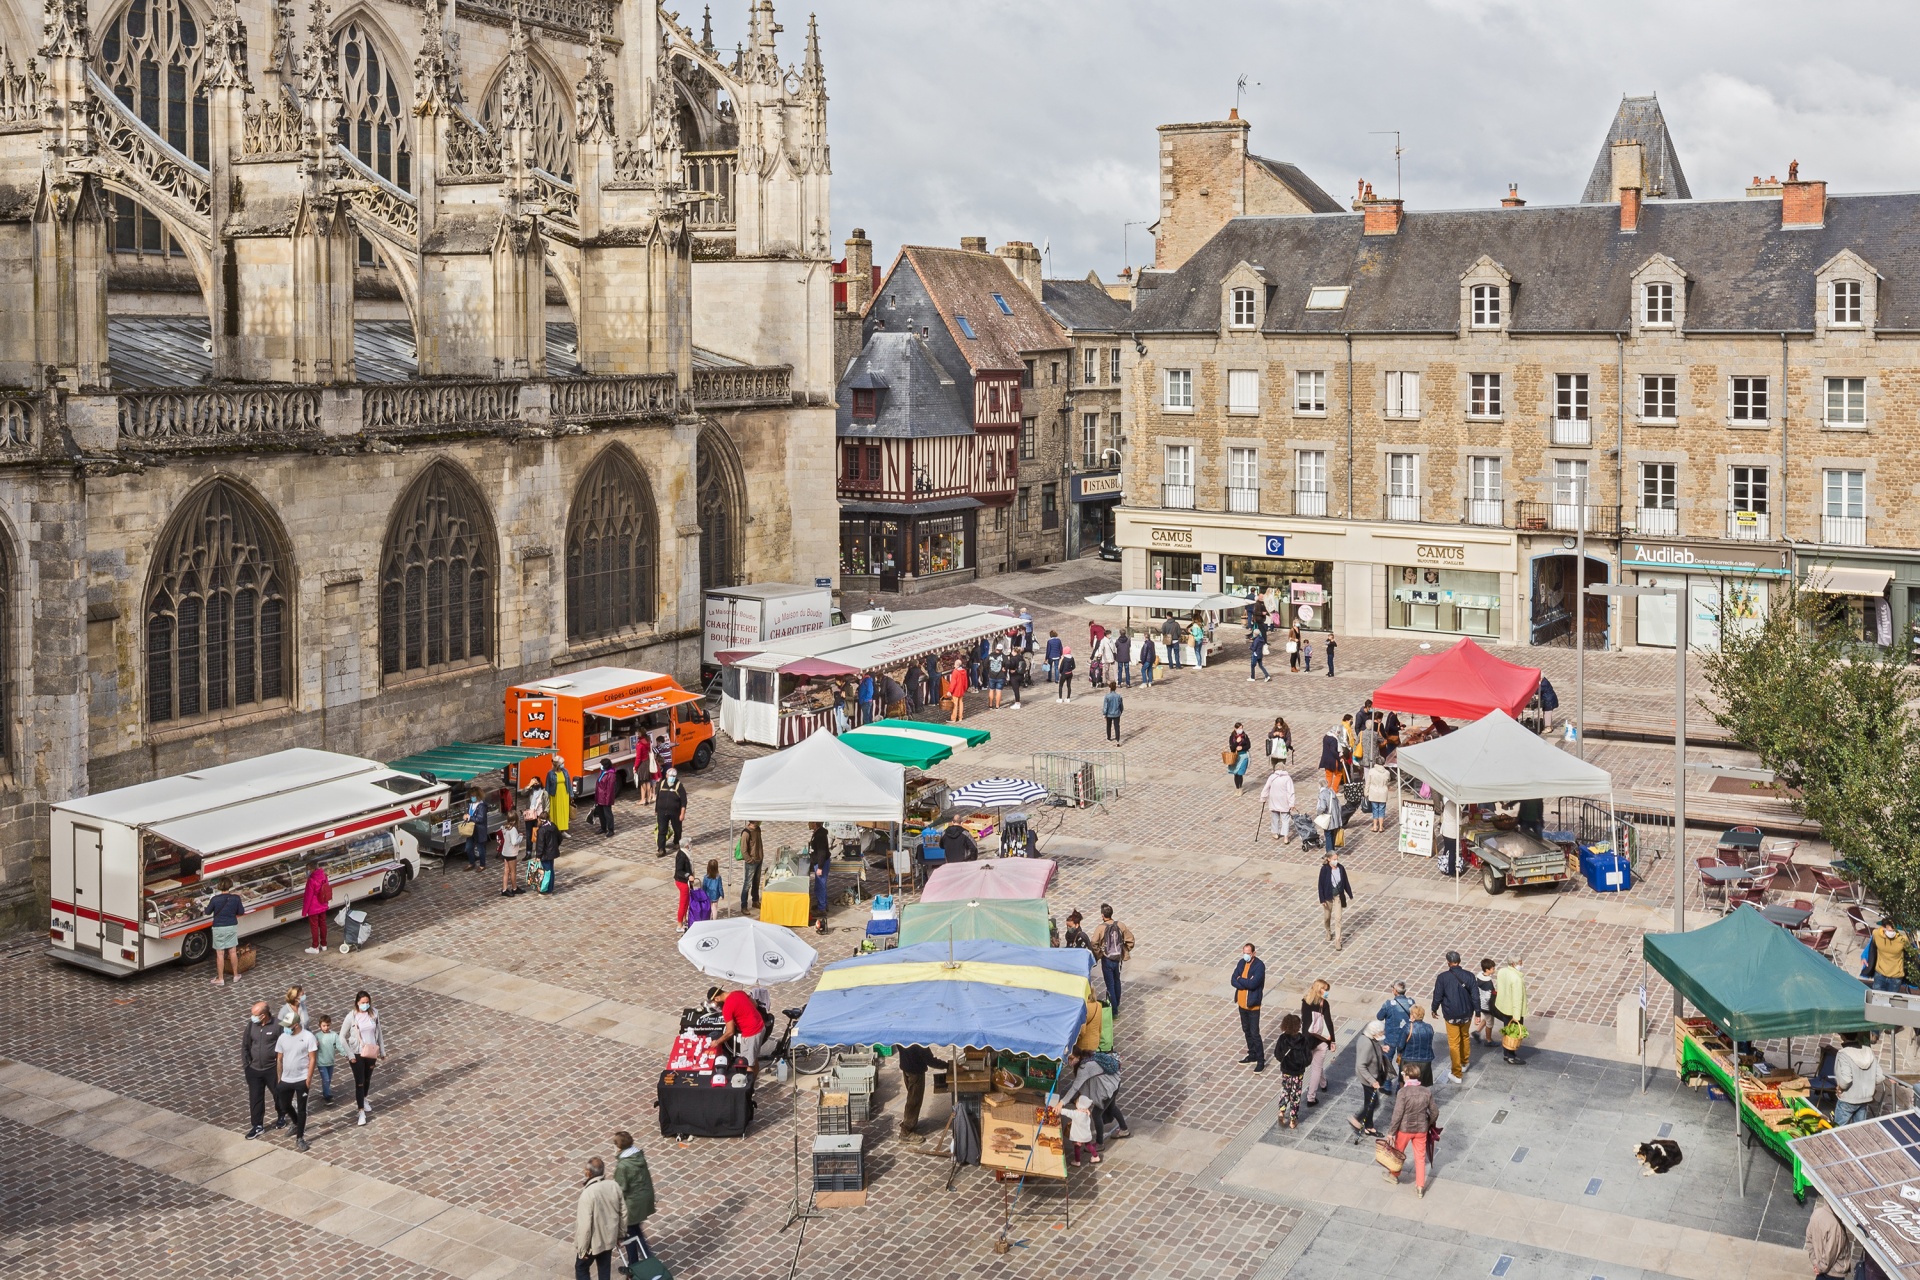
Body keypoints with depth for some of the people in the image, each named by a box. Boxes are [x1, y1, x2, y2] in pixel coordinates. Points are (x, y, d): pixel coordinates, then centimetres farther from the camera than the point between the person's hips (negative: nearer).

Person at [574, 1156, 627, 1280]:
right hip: (609, 1237, 5)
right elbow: (623, 1213, 0)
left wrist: (582, 1248, -12)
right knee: (605, 1270, 22)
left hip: (593, 1241, -5)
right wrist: (621, 1234, 15)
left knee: (581, 1268, 18)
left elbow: (585, 1225, -25)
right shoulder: (614, 1186, -12)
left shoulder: (588, 1194, -30)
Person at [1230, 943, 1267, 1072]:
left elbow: (1252, 983, -28)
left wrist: (1240, 979, -12)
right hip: (1241, 1003, 7)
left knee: (1254, 1033, -3)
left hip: (1253, 1005, -7)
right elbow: (1233, 980, -4)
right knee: (1246, 1031, 18)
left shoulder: (1259, 966, -19)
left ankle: (1261, 1060, 7)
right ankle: (1252, 1055, 33)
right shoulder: (1242, 962, 2)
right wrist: (1246, 983, -19)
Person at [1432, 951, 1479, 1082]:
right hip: (1466, 1013, 3)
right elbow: (1475, 996, -5)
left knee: (1454, 1043, 6)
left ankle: (1457, 1074, 8)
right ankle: (1464, 1063, 43)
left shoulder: (1443, 977, -16)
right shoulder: (1469, 976, -9)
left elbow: (1437, 996, -8)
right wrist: (1478, 1013, 5)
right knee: (1465, 1037, 26)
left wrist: (1434, 1009, 10)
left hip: (1451, 1015, -3)